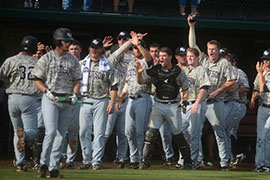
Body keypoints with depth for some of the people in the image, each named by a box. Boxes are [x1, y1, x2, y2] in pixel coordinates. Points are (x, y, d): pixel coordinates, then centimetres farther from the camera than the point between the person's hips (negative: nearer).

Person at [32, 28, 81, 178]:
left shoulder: (73, 60, 10)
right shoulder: (46, 58, -1)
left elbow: (77, 80, 14)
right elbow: (37, 80, 1)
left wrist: (75, 94, -3)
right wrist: (48, 92, -14)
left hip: (67, 101, 4)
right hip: (50, 99, -4)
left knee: (61, 134, 3)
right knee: (51, 131, -17)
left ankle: (53, 168, 7)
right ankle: (44, 163, -3)